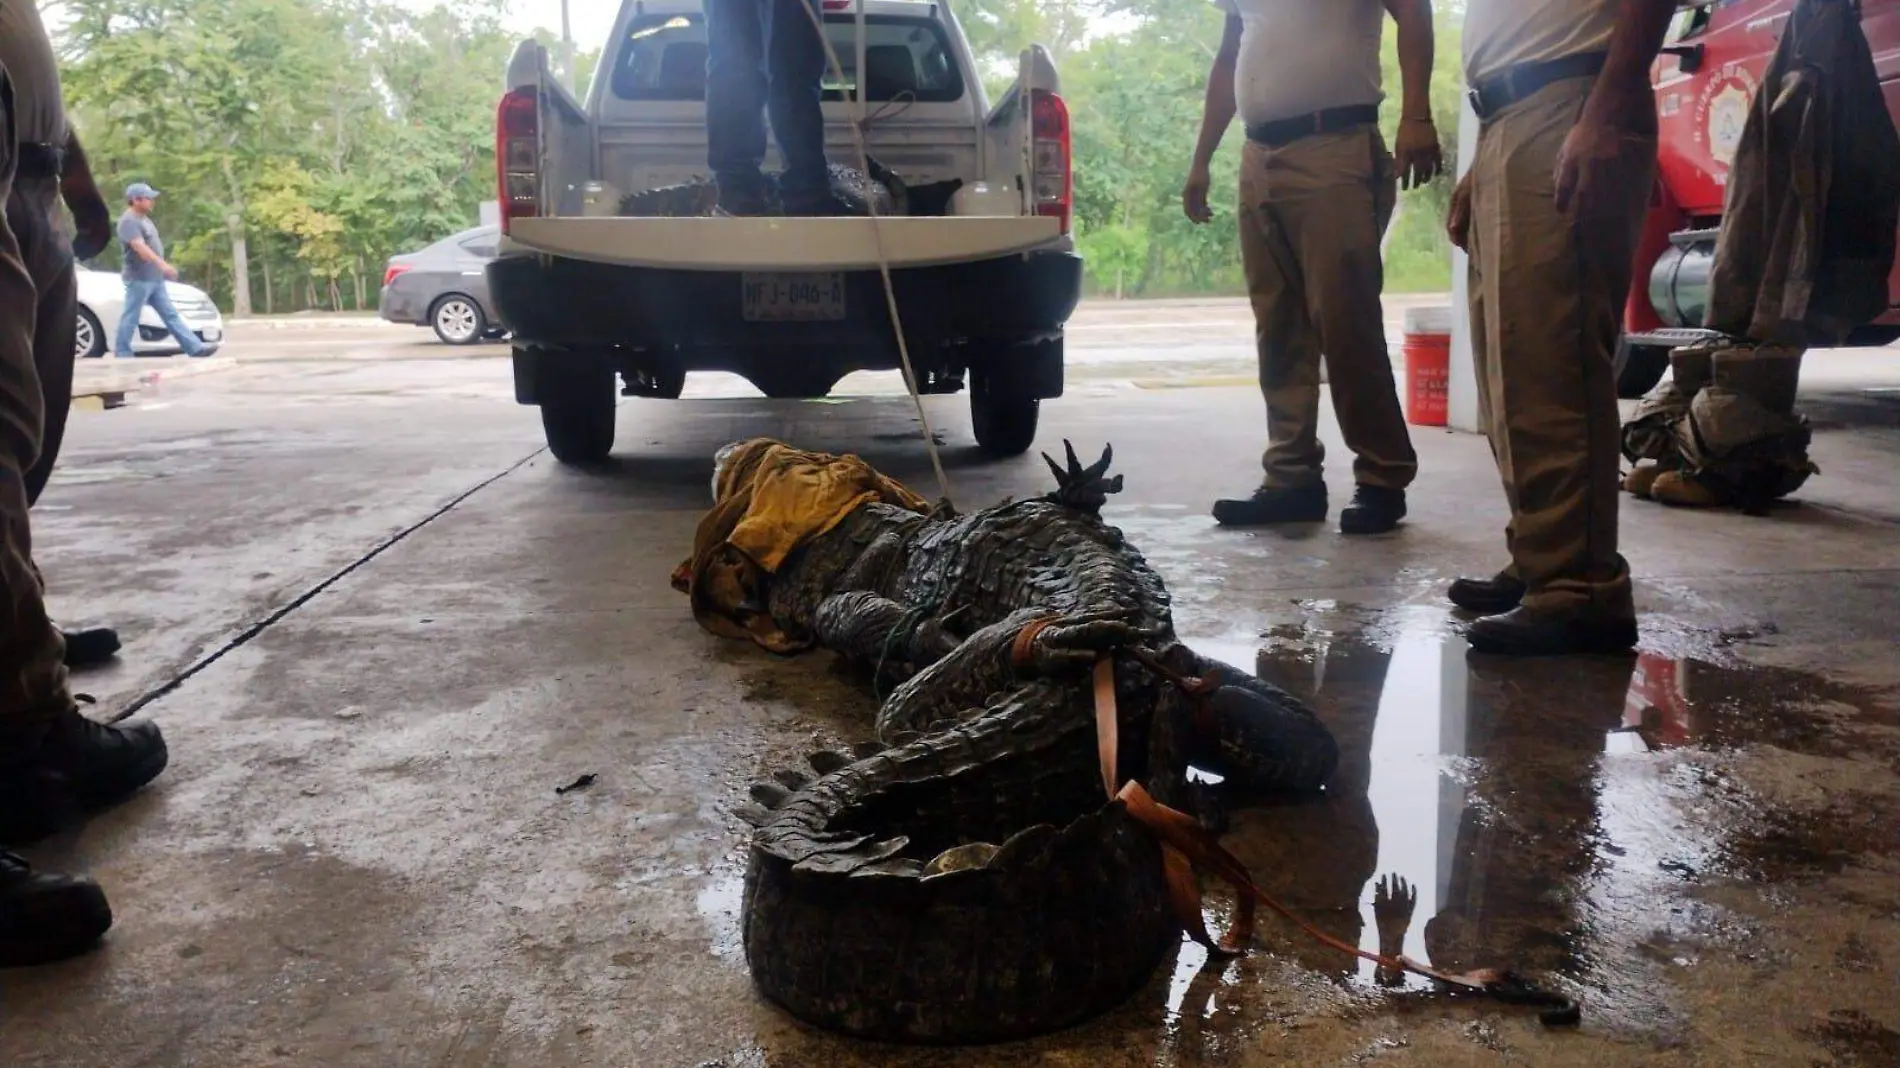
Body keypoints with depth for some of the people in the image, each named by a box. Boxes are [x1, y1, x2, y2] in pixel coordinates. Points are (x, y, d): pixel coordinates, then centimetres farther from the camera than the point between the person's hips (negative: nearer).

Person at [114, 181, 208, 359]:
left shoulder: (143, 219, 17)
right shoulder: (129, 221, -14)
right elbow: (140, 247, -28)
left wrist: (161, 268, 26)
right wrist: (162, 264, -38)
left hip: (155, 278, 9)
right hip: (139, 278, -9)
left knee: (170, 314, 7)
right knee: (130, 317, -3)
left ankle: (195, 348, 6)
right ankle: (122, 354, 3)